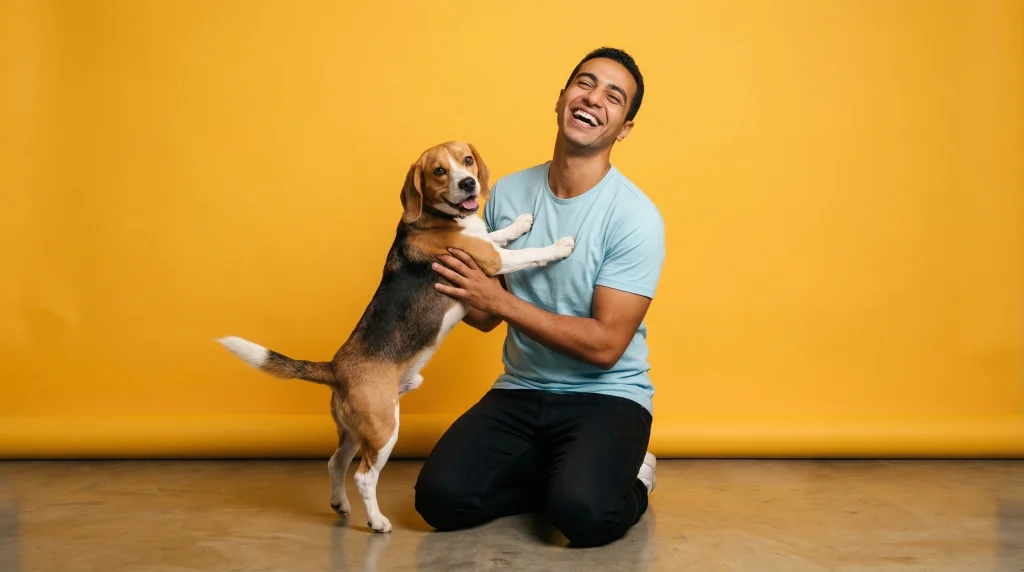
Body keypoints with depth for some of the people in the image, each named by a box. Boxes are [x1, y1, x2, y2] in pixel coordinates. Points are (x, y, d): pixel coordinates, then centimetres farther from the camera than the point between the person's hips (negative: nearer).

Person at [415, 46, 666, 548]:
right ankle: (563, 474, 9)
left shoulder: (635, 217, -14)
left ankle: (628, 480, 6)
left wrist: (500, 301, -20)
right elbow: (485, 318, 9)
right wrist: (444, 278, -11)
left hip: (607, 396, -4)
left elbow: (605, 346, -18)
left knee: (582, 513, -30)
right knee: (440, 497, -16)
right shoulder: (507, 193, 2)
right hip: (519, 392, 4)